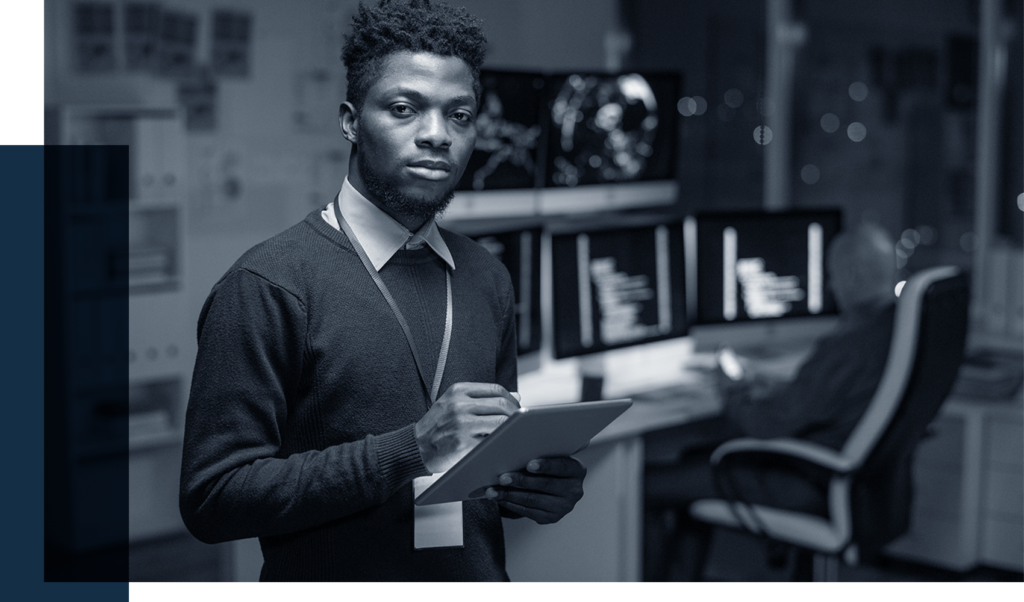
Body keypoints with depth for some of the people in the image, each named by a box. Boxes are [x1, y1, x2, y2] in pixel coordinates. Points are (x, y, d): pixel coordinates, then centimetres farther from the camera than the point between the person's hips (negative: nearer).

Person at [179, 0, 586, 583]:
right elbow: (212, 497, -20)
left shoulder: (488, 279, 3)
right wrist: (411, 448, -26)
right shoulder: (268, 287, -15)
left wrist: (543, 486, -8)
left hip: (480, 571, 5)